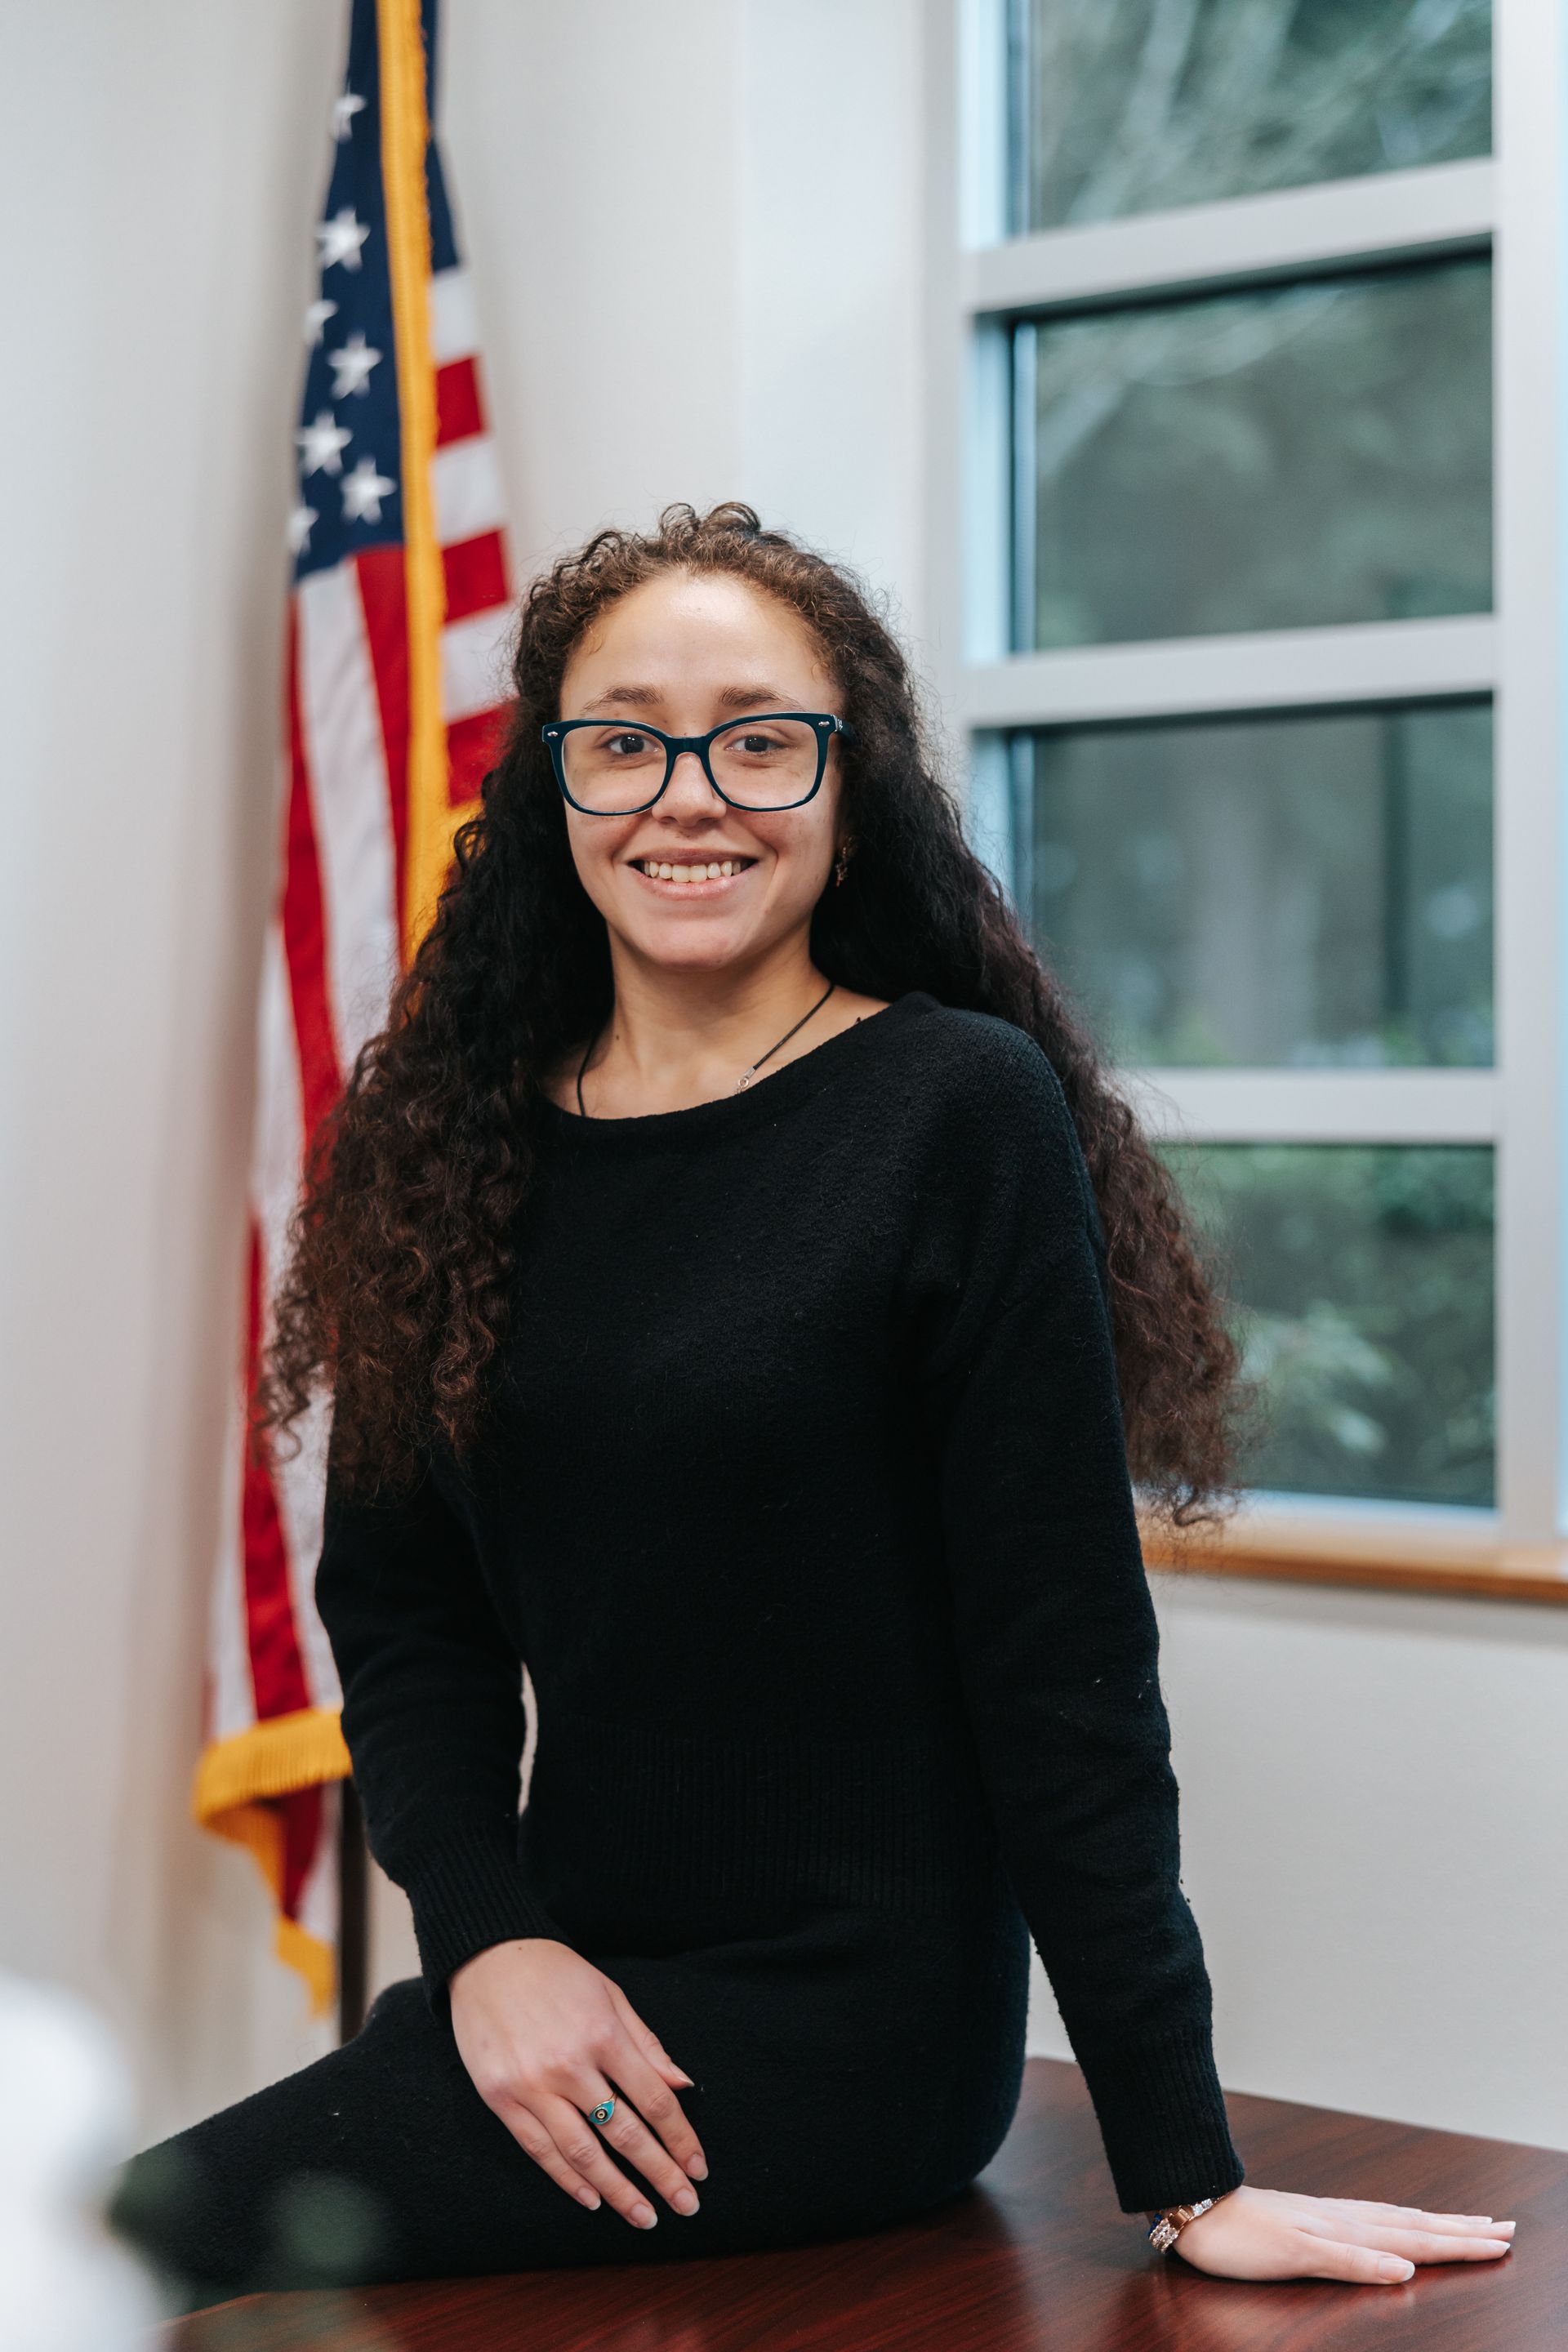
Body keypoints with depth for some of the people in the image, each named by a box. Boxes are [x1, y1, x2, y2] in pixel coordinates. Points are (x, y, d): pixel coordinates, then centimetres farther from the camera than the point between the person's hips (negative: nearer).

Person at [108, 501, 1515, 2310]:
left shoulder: (957, 1111, -10)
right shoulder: (456, 1137, 6)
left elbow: (1062, 1664, -11)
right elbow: (400, 1600, 6)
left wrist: (1188, 2175, -11)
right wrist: (488, 1937, -10)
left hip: (844, 2034, -5)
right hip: (566, 2008, 5)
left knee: (145, 2242, -17)